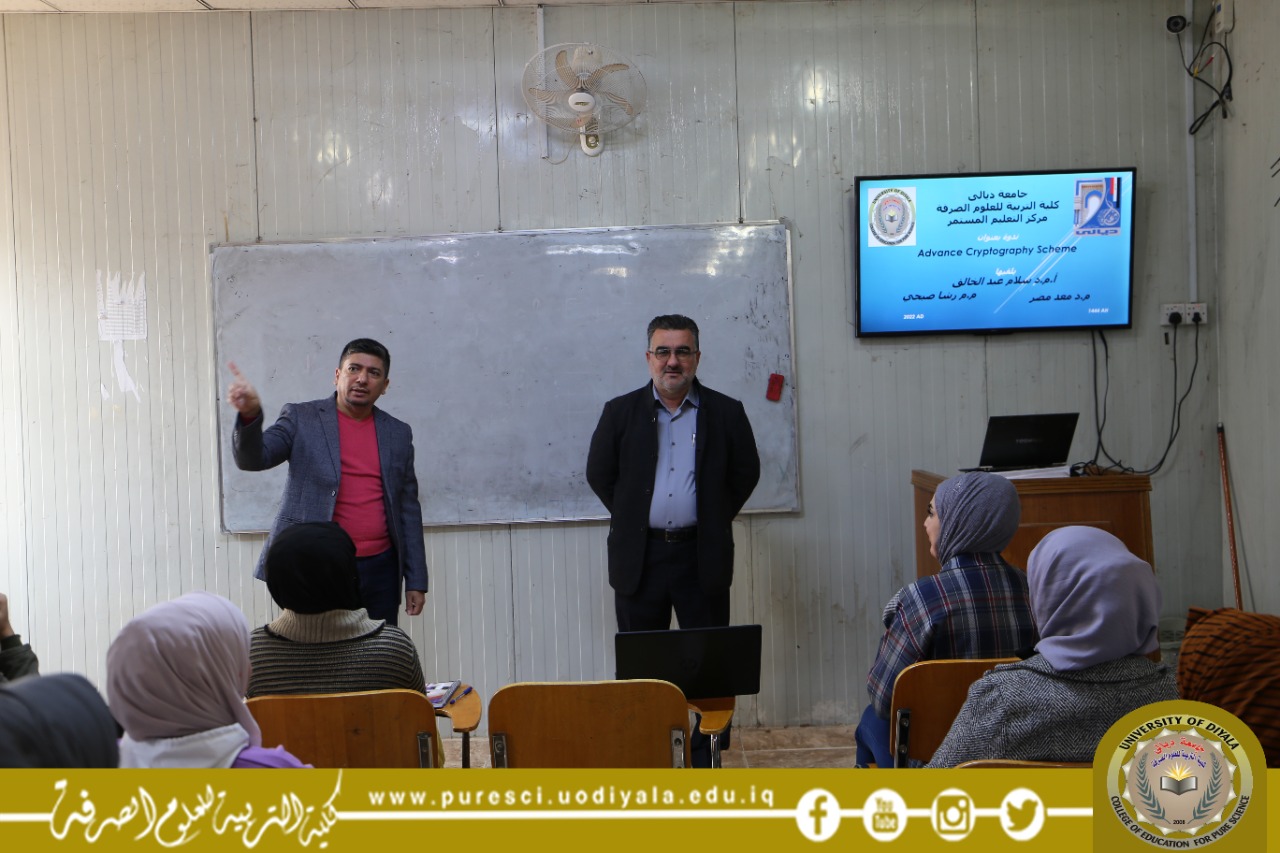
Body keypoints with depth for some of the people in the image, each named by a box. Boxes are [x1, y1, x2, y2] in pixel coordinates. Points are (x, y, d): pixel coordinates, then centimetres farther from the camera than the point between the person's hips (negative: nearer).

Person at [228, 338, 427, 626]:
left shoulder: (398, 434, 11)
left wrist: (416, 581, 9)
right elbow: (252, 458, -10)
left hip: (379, 571, 3)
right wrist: (250, 414, -31)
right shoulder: (301, 418, 3)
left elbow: (408, 508, 12)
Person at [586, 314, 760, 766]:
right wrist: (630, 517, 7)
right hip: (639, 556, 1)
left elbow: (746, 473, 9)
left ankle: (707, 754, 16)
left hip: (702, 556, 0)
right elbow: (598, 473, 9)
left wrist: (713, 519, 5)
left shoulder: (726, 413, 2)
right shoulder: (621, 412, 3)